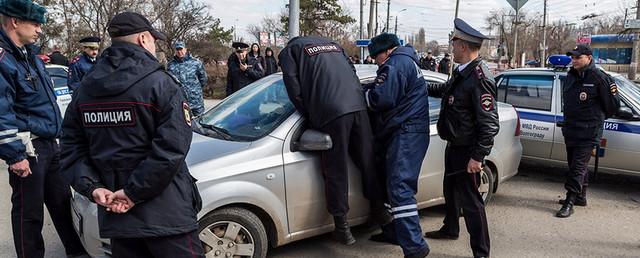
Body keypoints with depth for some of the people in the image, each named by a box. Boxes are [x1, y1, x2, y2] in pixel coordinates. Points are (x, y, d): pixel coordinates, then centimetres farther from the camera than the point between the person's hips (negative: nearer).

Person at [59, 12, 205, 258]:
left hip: (114, 213, 6)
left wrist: (93, 187, -4)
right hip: (165, 214, -6)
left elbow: (72, 147, 5)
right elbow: (171, 148, -20)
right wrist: (133, 192, -15)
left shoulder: (85, 88, 8)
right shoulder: (160, 83, -10)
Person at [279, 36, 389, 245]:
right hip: (358, 106, 5)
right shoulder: (332, 43, 31)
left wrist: (310, 117, 9)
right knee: (367, 161, 17)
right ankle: (378, 209, 29)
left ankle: (342, 227, 10)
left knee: (336, 172, 3)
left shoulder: (289, 50, 15)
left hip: (331, 112, -5)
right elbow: (353, 72, 24)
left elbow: (294, 89, 3)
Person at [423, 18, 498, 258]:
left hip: (467, 150, -10)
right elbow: (446, 90, 29)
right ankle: (450, 229, 47)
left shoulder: (480, 78, -24)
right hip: (455, 145, 10)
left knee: (470, 200, -2)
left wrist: (477, 156, -25)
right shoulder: (462, 72, 6)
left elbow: (489, 123, -26)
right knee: (451, 190, 25)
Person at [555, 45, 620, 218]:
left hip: (588, 133, -7)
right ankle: (580, 197, 30)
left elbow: (613, 104, -5)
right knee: (576, 165, 16)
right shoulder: (570, 77, 8)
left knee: (578, 167, -8)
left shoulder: (599, 78, -13)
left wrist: (599, 119, 9)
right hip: (570, 130, 7)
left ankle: (569, 202, -6)